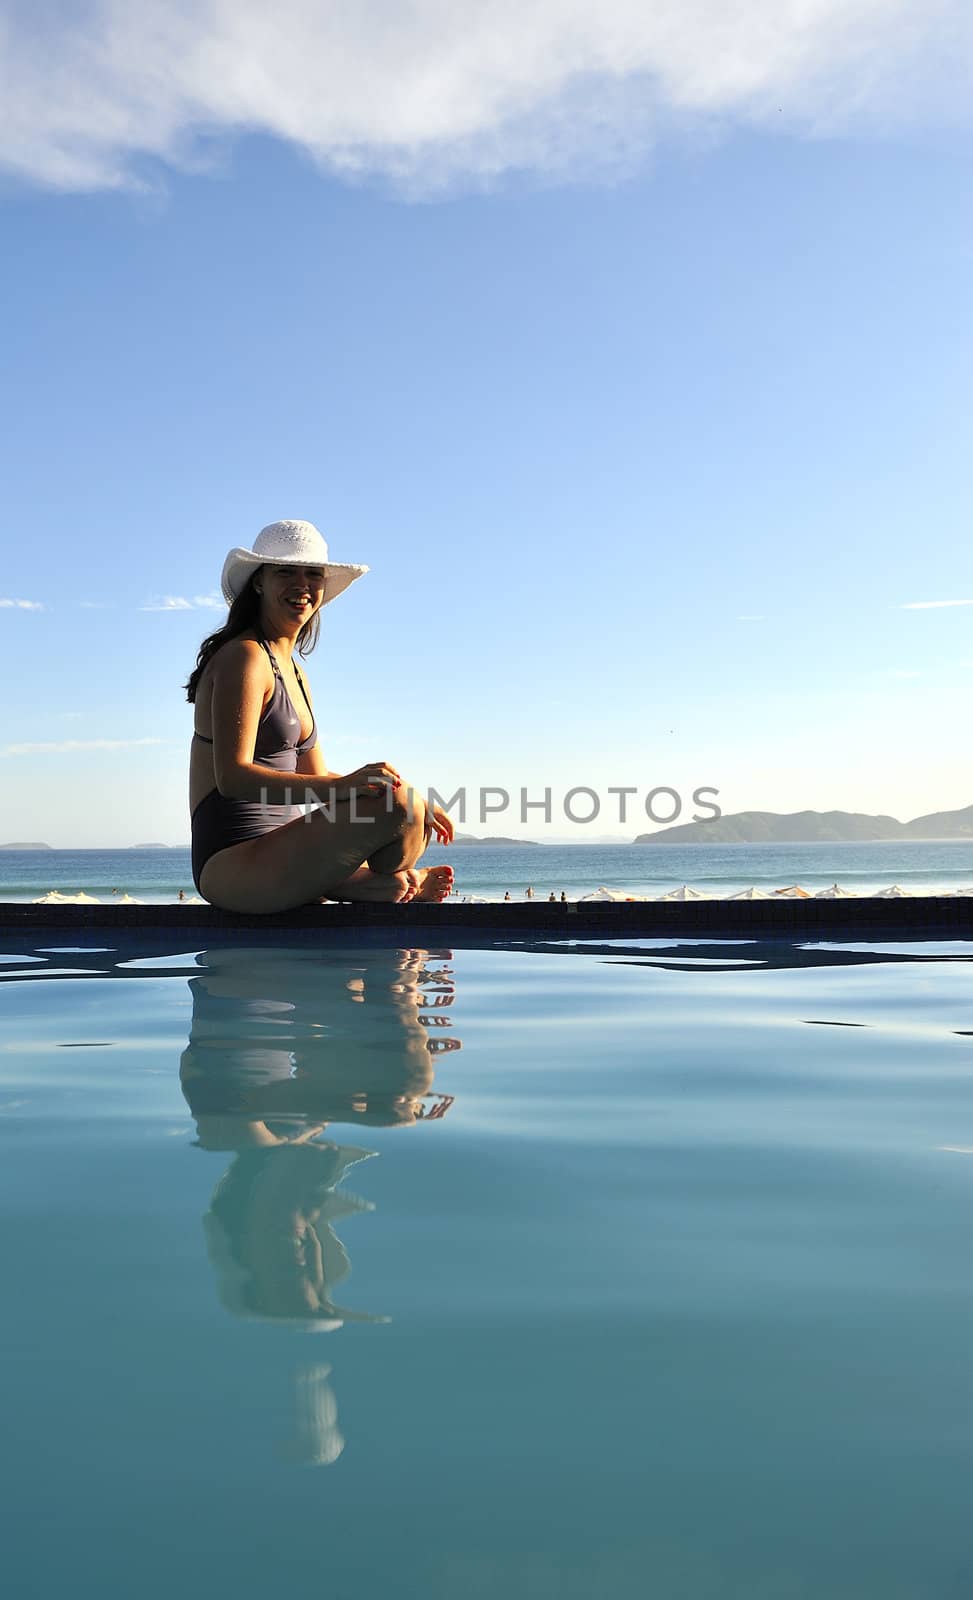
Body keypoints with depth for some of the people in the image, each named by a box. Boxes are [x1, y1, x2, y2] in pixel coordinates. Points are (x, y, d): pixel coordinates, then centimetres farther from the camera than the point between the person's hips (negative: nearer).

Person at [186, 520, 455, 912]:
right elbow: (233, 776, -23)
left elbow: (316, 774, 19)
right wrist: (340, 787, -36)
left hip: (270, 851, 10)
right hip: (233, 863, -10)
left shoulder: (291, 670, 18)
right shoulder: (244, 656, -11)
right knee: (397, 804, -26)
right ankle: (392, 884, 2)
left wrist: (413, 804, 9)